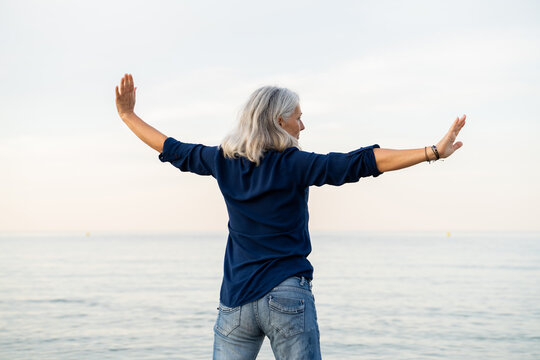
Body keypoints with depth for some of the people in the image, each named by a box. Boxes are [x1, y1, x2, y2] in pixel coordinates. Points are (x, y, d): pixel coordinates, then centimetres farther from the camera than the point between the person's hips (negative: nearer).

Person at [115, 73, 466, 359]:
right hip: (287, 296, -4)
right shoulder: (295, 164, -9)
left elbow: (173, 149, 18)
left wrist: (128, 115, 33)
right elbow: (363, 162, -16)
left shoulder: (223, 161, 5)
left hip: (235, 301, 4)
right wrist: (433, 152, -17)